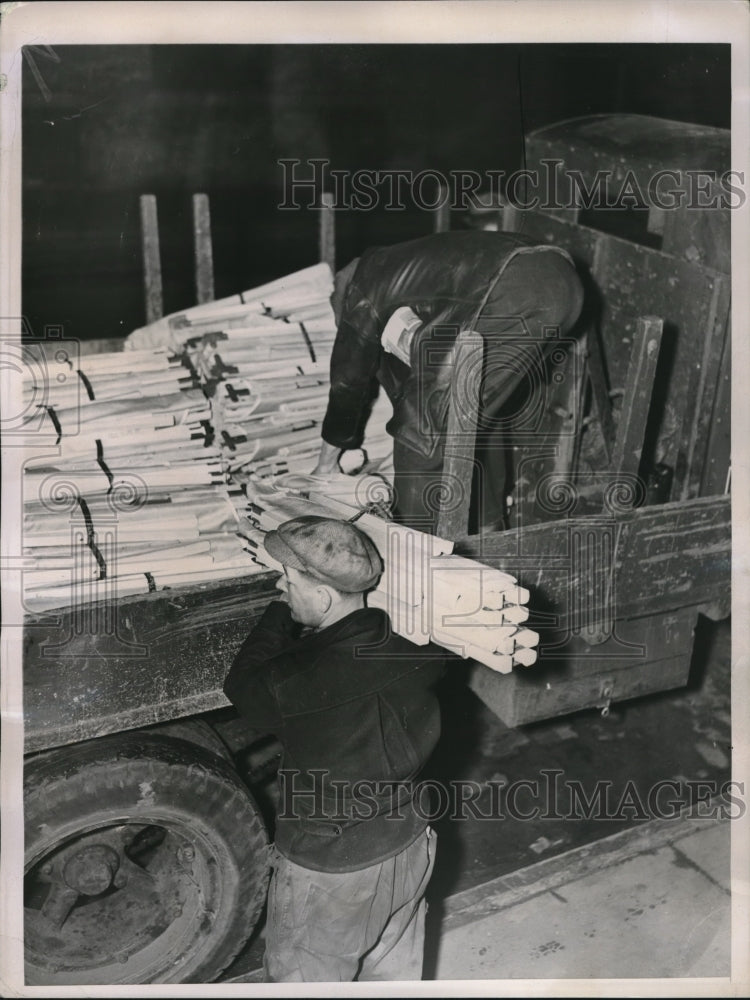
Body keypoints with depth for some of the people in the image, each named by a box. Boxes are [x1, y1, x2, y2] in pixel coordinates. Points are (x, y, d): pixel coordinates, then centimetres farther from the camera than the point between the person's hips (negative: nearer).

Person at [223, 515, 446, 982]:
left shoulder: (301, 681, -34)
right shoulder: (417, 647, -19)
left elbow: (243, 686, -12)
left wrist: (280, 610, -5)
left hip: (330, 869, -5)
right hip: (410, 843, 5)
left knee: (304, 976, 22)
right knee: (395, 968, 29)